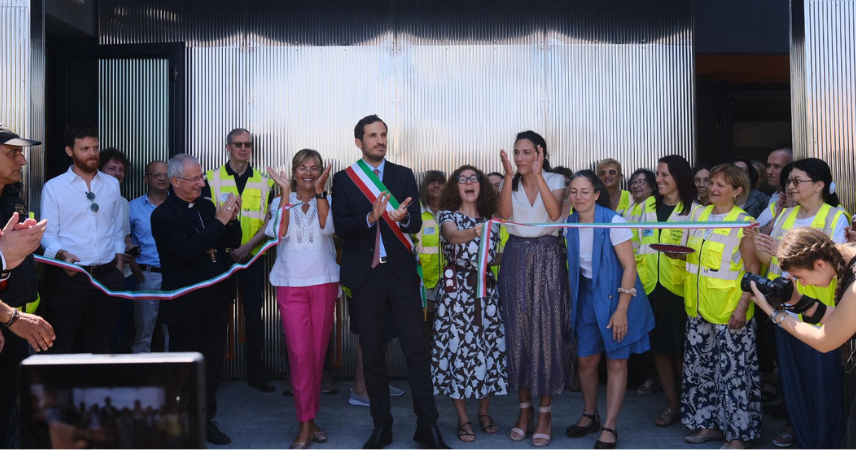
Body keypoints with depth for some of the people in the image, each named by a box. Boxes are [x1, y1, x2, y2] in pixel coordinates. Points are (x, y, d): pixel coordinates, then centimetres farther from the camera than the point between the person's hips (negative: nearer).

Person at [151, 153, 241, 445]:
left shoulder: (206, 206, 8)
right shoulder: (163, 215, -11)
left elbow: (232, 243, 9)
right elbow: (188, 251, -24)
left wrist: (231, 217, -9)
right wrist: (218, 222, -24)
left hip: (215, 300, 6)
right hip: (186, 304, -6)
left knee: (212, 364, 13)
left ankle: (206, 420, 26)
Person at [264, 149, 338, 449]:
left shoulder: (328, 201, 8)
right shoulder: (281, 202, 9)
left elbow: (327, 228, -13)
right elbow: (277, 232, -11)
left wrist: (319, 190, -15)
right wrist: (285, 192, -11)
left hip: (323, 283, 1)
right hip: (291, 285, -1)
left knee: (318, 353, 4)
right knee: (299, 353, -9)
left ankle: (308, 418, 17)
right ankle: (306, 425, -3)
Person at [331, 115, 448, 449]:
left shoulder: (404, 176, 8)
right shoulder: (343, 179, 5)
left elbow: (416, 224, 0)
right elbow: (341, 226, -6)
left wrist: (404, 217, -23)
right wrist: (370, 217, -24)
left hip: (401, 272, 0)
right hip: (365, 275, 0)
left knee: (417, 351, -2)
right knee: (372, 355, 8)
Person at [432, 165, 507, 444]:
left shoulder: (491, 219, 13)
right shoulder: (448, 216, 0)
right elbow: (454, 236, -24)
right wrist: (477, 231, -41)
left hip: (488, 291, 3)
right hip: (457, 292, -3)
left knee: (490, 348, 4)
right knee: (459, 348, -3)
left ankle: (484, 413, 20)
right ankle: (463, 419, 7)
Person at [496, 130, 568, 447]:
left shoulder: (554, 181, 2)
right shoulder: (510, 183, 8)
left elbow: (555, 213, -17)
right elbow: (504, 213, -11)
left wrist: (537, 175, -19)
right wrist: (509, 176, -16)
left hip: (547, 259, -2)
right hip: (516, 259, 2)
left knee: (547, 331, -2)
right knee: (518, 331, 4)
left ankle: (545, 411, 8)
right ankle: (525, 408, 16)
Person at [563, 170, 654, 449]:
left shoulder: (613, 221, -18)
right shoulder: (570, 223, -2)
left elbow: (629, 266, -17)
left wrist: (621, 310, -21)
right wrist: (570, 297, 3)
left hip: (616, 295, -5)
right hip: (587, 295, 5)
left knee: (616, 362, 0)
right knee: (586, 360, 8)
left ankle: (610, 427, 8)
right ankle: (590, 416, 28)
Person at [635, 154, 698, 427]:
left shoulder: (693, 210, -2)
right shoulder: (647, 206, 11)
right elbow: (636, 242, 14)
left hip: (679, 289, -4)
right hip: (650, 287, 4)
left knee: (681, 350, 2)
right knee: (658, 348, 8)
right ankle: (672, 405, 20)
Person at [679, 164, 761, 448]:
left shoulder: (743, 222, -8)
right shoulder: (698, 214, 9)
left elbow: (753, 270, -8)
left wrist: (743, 306, -16)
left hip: (730, 309, -6)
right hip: (698, 307, 6)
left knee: (733, 369, 0)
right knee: (700, 365, 11)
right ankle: (708, 423, 24)